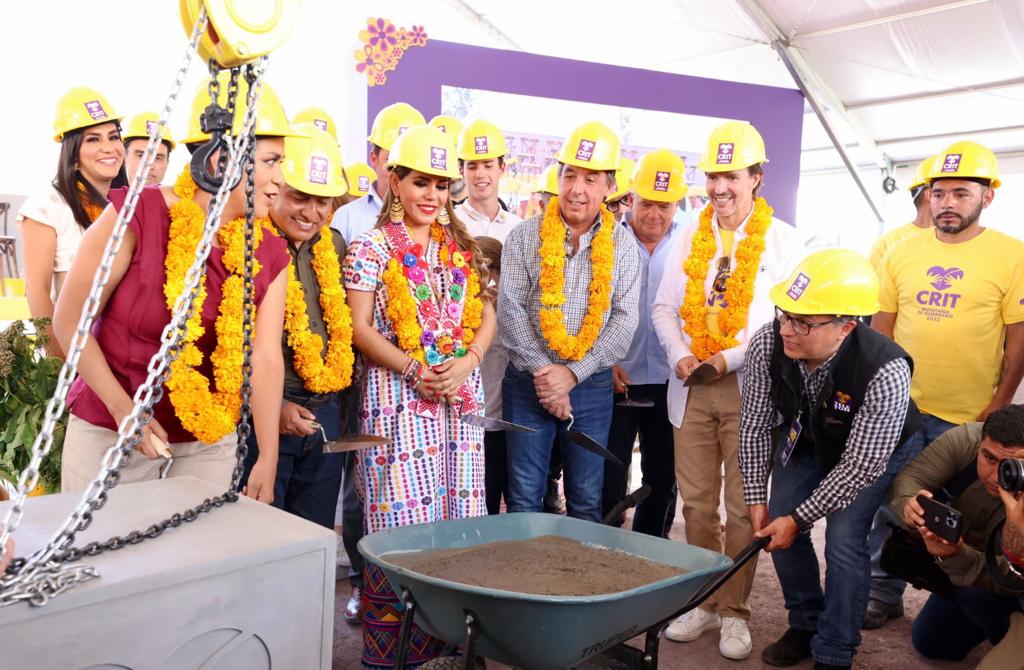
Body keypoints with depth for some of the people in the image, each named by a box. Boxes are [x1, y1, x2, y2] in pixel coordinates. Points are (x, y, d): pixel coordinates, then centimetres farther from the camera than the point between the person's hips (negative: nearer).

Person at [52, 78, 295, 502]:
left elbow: (265, 358, -10)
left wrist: (268, 460, -17)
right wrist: (123, 409, -14)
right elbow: (70, 321, -10)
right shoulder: (136, 215, -17)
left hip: (210, 441, 3)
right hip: (109, 433, -3)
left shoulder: (269, 256, -4)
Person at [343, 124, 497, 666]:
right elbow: (360, 328, -5)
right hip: (398, 398, -4)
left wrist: (467, 362, -7)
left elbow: (487, 313, 12)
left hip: (461, 398, 5)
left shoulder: (462, 246, 14)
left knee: (458, 514, 6)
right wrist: (413, 369, -17)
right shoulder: (372, 247, 0)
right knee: (402, 520, -4)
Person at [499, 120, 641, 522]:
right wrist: (542, 371, -13)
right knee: (524, 500, 6)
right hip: (528, 383, -1)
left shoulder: (622, 245, 3)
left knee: (587, 502, 10)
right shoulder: (524, 237, 1)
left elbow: (624, 320, -3)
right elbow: (511, 309, -5)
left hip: (592, 386, 1)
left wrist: (573, 373, -12)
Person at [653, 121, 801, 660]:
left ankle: (734, 611, 18)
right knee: (697, 503, 8)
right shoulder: (690, 235, 11)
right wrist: (679, 356, -8)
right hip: (691, 387, 3)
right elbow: (664, 306, 9)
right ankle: (704, 603, 22)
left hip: (749, 388, -3)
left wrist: (731, 357, -16)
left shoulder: (781, 238, -1)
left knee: (742, 508, 4)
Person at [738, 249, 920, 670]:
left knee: (843, 538, -15)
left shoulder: (886, 373, -40)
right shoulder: (767, 343, -30)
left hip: (873, 452, -4)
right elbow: (754, 427, -14)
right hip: (804, 440, 4)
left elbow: (860, 465, -29)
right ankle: (805, 625, 27)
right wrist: (757, 500, -11)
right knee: (780, 530, 1)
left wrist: (797, 519, -24)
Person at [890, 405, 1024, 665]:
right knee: (929, 644, 11)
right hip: (961, 562, 4)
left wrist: (955, 556, -58)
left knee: (974, 587, -35)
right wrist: (910, 506, -52)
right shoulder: (965, 439, -31)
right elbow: (909, 478, -29)